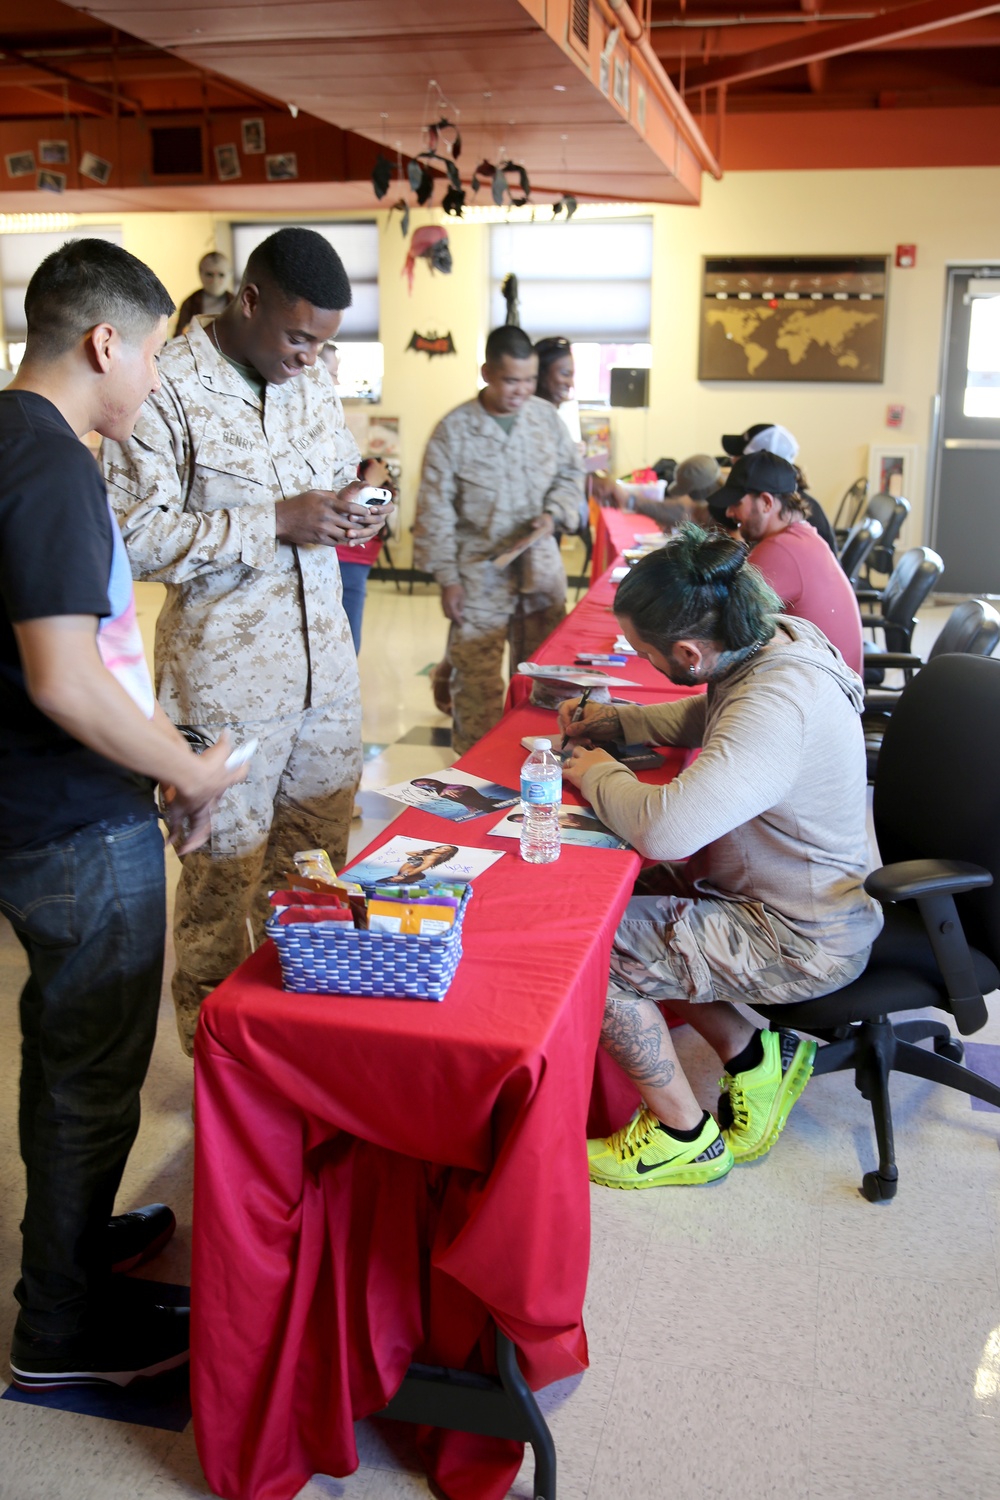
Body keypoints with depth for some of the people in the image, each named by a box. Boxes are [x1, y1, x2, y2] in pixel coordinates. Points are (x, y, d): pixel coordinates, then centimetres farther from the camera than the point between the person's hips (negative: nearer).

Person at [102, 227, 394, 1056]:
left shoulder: (314, 380, 9)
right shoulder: (166, 390, -13)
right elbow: (136, 535, -18)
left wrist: (357, 508, -1)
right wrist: (276, 523, -22)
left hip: (325, 660, 7)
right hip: (227, 679, -6)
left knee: (316, 860, 16)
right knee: (225, 878, 5)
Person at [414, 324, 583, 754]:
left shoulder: (546, 417, 1)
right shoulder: (453, 430, -11)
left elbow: (570, 473, 15)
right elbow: (435, 512, -8)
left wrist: (553, 512, -6)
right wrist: (447, 578, -9)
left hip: (541, 569, 4)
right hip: (480, 572, -4)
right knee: (477, 678, -1)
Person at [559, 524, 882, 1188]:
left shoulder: (779, 705, -33)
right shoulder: (771, 642, -2)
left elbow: (664, 827, -41)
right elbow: (704, 718, 21)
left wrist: (596, 773, -21)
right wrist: (616, 720, 7)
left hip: (800, 942, -10)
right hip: (792, 894, 10)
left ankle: (685, 1138, 8)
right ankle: (756, 1056, 17)